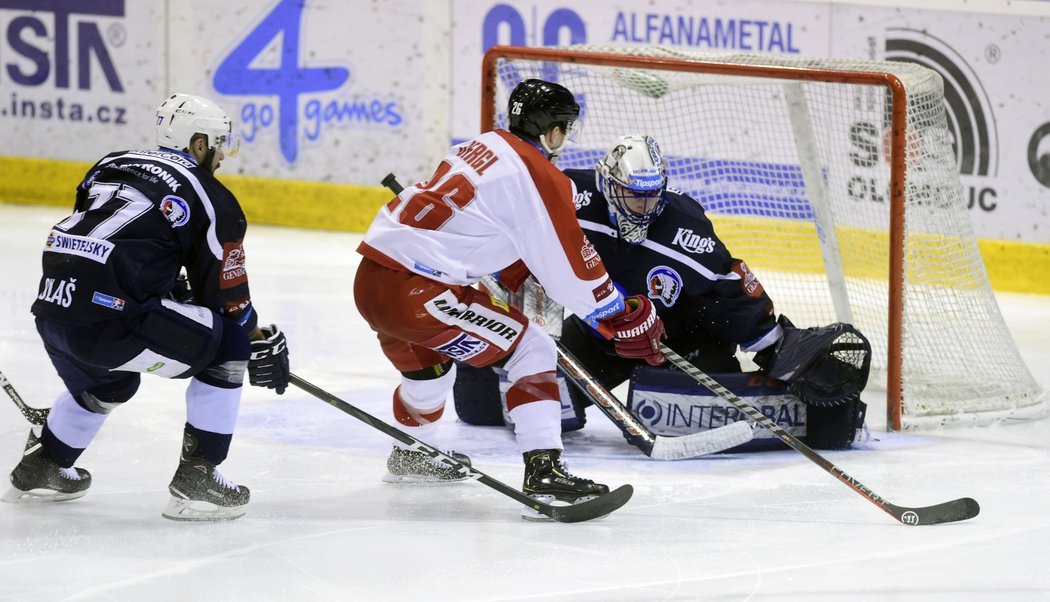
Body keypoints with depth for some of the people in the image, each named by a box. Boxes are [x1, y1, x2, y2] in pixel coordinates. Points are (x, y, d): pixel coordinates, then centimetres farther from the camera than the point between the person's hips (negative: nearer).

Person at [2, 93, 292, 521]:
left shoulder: (112, 167, 22)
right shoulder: (210, 199, 3)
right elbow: (228, 300, 5)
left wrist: (174, 289, 34)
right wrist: (263, 341, 21)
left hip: (52, 310, 8)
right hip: (110, 321, -8)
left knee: (108, 380, 37)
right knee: (227, 348, 9)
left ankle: (40, 469, 49)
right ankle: (196, 479, 7)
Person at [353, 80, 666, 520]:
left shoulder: (486, 146, 17)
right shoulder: (540, 177, -8)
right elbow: (573, 269, -5)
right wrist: (628, 320, 5)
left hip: (371, 277, 9)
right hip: (413, 290, -9)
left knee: (427, 364, 35)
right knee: (531, 352, -1)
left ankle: (408, 455, 58)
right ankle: (543, 475, -11)